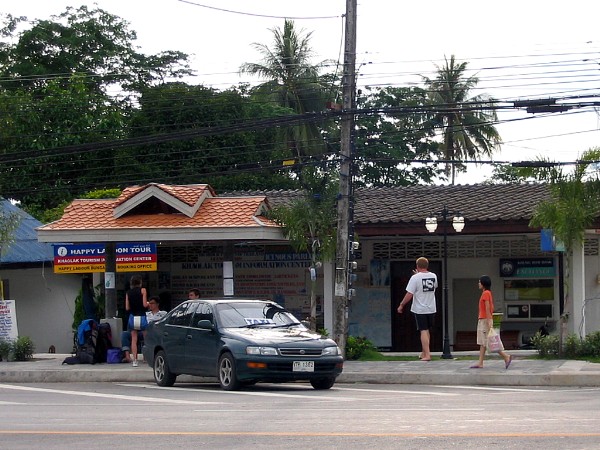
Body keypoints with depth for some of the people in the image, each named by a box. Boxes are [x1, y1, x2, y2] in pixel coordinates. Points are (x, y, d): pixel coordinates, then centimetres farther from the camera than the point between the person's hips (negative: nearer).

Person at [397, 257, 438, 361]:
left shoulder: (415, 278, -14)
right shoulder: (433, 276, 4)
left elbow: (409, 294, -16)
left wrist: (401, 305, -2)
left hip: (420, 309, -5)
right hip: (431, 309, 5)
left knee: (423, 331, -5)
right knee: (427, 331, 18)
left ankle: (427, 354, -12)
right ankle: (424, 352, 30)